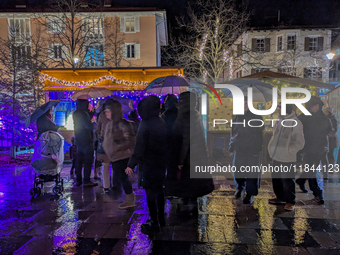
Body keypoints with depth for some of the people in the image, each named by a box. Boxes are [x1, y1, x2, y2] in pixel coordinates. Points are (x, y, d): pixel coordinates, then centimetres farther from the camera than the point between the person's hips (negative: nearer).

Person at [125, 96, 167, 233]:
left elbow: (139, 147, -22)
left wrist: (131, 164, -22)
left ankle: (154, 222, 11)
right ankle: (161, 218, 31)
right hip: (161, 163, 7)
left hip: (149, 164, -7)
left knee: (150, 192, 3)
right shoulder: (161, 123, 4)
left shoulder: (145, 125, -17)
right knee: (159, 190, 18)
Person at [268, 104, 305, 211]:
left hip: (287, 159, -7)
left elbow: (299, 143, -12)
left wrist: (288, 151, -15)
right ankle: (280, 198, 35)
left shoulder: (295, 123, -13)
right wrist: (271, 148, 9)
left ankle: (290, 201, 21)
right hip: (276, 157, 7)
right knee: (276, 179, 17)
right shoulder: (279, 121, 8)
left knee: (287, 180, 3)